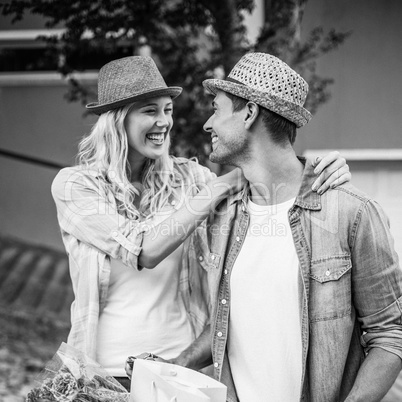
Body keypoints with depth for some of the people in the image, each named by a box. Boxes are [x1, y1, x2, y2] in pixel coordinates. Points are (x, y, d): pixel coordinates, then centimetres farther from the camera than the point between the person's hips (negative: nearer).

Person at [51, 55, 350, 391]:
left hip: (184, 362, 3)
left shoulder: (184, 176, 1)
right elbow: (144, 250, -19)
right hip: (110, 371, -2)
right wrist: (225, 184, -20)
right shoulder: (74, 185, -7)